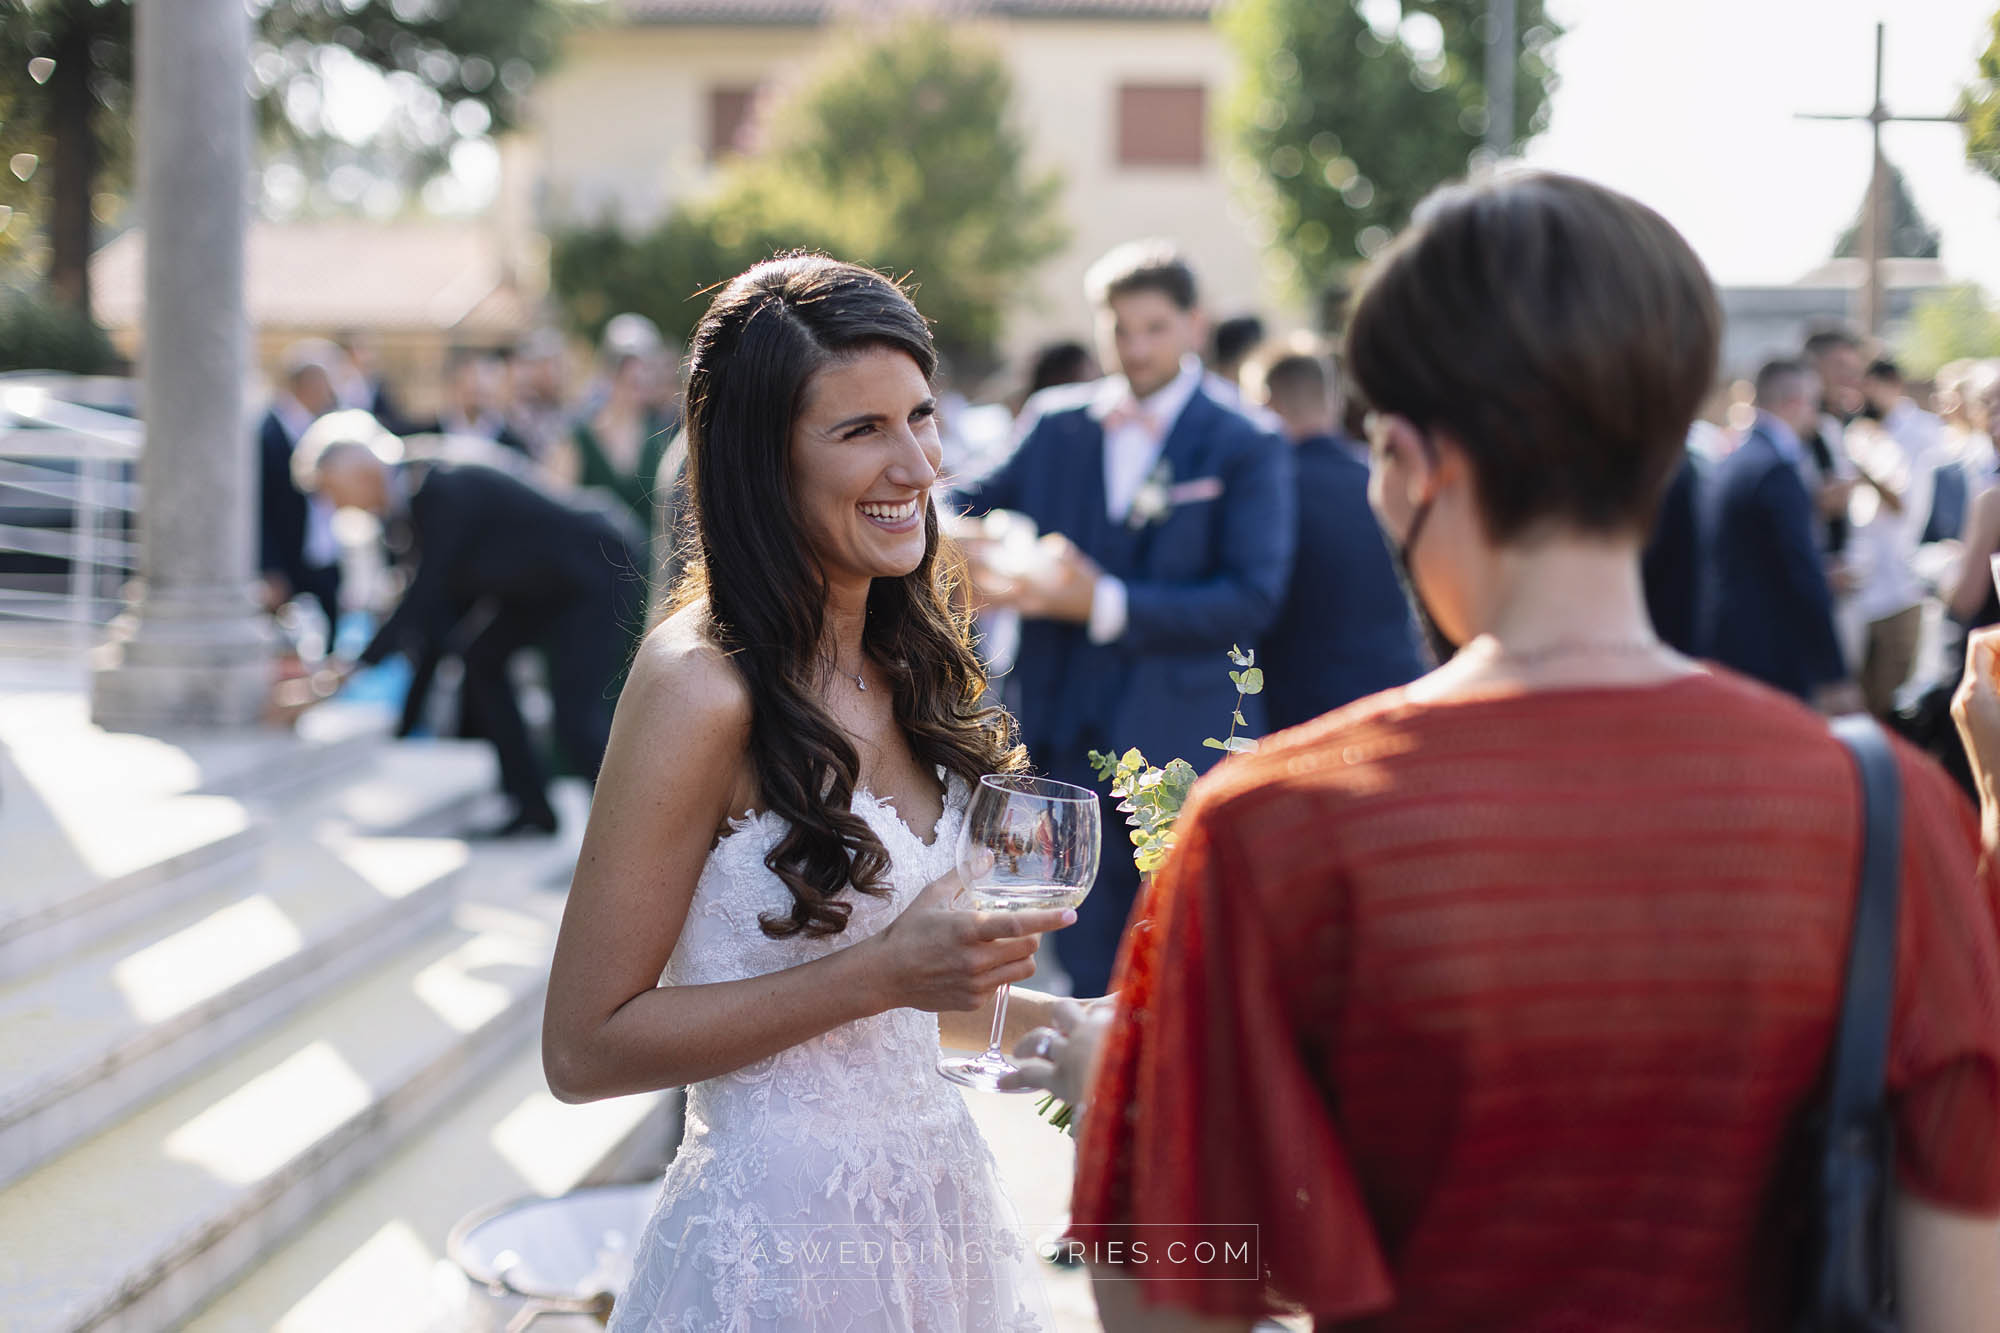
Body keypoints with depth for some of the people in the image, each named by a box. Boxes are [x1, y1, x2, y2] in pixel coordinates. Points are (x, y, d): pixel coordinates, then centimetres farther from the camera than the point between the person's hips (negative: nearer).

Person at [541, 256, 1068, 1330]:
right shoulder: (700, 687, -19)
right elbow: (585, 1049, -18)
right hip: (783, 1238, -7)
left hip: (934, 1194, 7)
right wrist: (883, 972, -22)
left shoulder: (900, 663, 4)